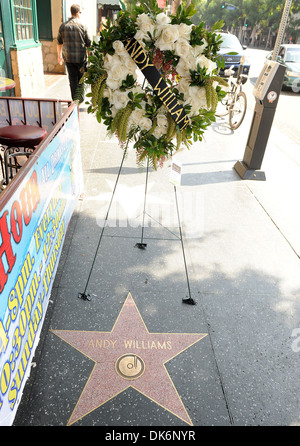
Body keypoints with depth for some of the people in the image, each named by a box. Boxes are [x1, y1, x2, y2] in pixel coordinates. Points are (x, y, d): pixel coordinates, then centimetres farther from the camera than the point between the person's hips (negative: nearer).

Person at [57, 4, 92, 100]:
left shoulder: (63, 26, 2)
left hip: (68, 58, 2)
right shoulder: (82, 26, -6)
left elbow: (59, 43, 11)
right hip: (81, 57, -2)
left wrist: (59, 56, 23)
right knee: (81, 78, 13)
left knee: (73, 80, 7)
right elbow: (88, 44, -3)